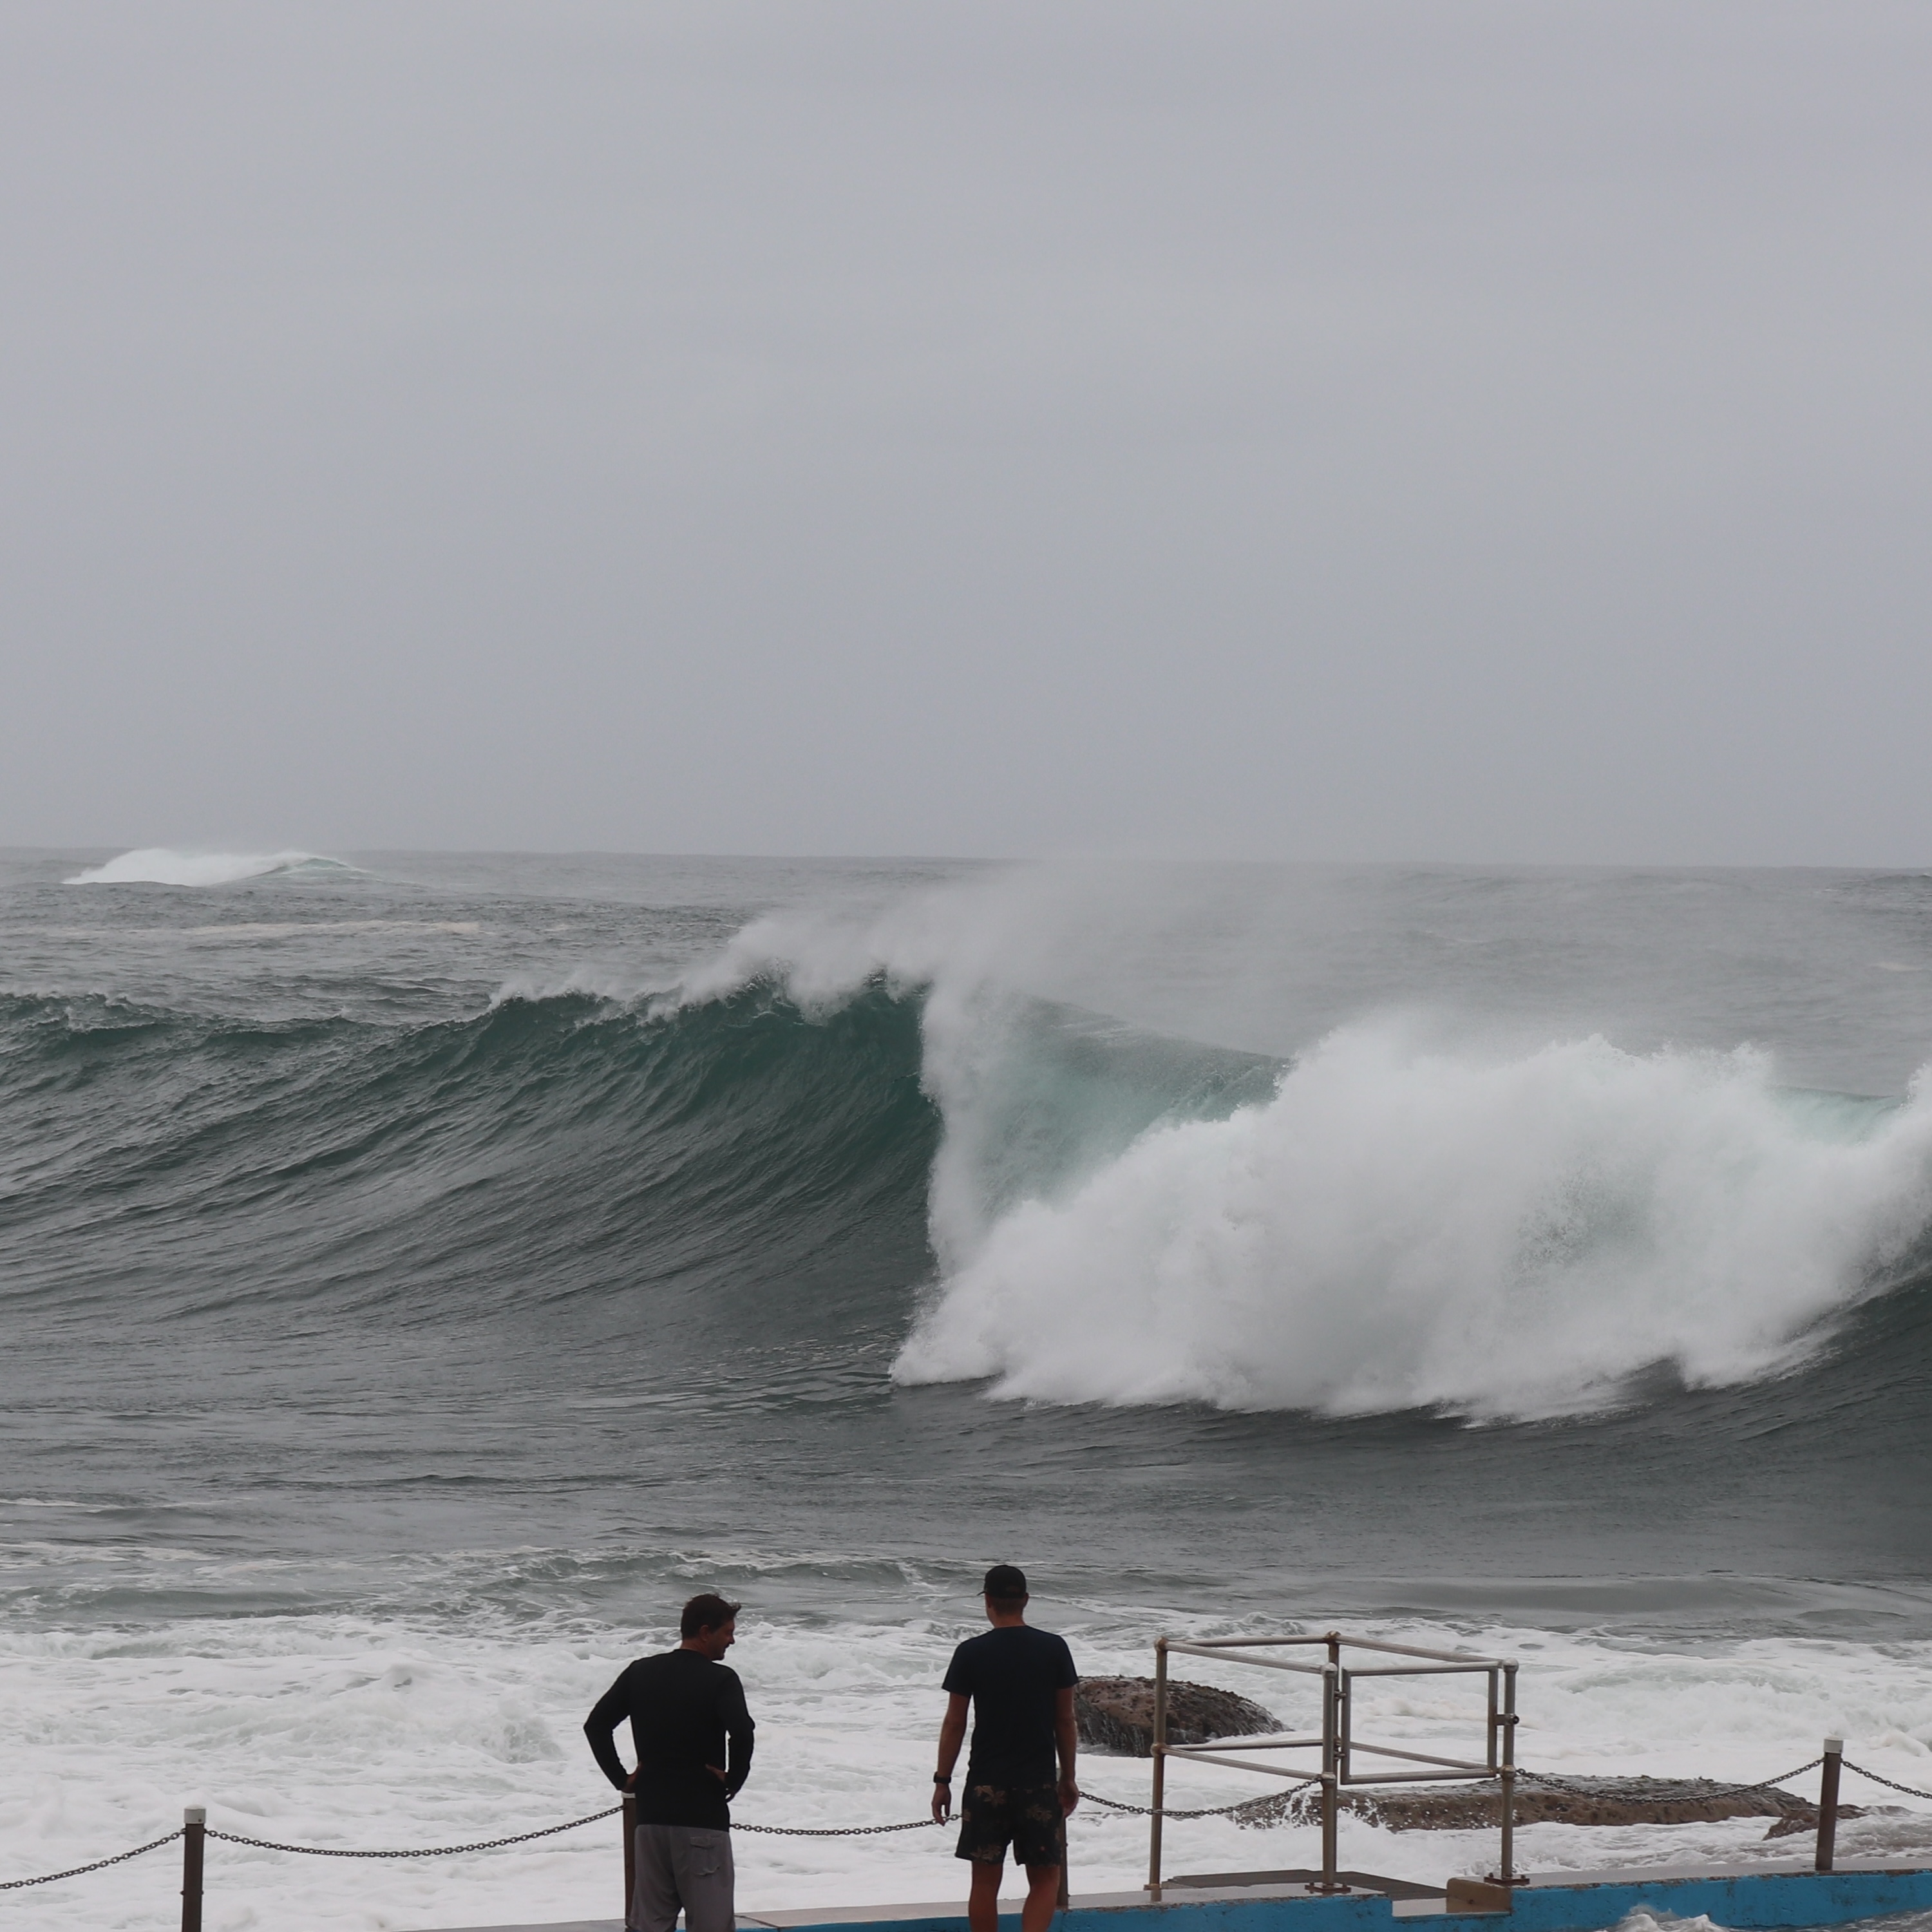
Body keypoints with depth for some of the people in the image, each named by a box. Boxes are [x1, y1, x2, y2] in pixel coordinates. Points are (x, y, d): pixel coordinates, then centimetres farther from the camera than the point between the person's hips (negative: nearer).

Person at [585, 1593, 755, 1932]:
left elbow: (596, 1725, 6)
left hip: (650, 1815, 5)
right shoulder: (719, 1680, -9)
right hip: (703, 1818, -5)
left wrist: (621, 1778, 10)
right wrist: (734, 1780, -9)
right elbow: (741, 1733, -25)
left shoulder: (641, 1673, 8)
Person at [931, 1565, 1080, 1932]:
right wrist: (1068, 1778, 14)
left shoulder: (971, 1653, -5)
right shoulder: (1054, 1650, -2)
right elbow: (1065, 1721, 3)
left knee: (986, 1880, 9)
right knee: (1045, 1878, 4)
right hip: (1039, 1782, 0)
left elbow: (954, 1724, -2)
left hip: (986, 1783, 0)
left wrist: (942, 1781, 7)